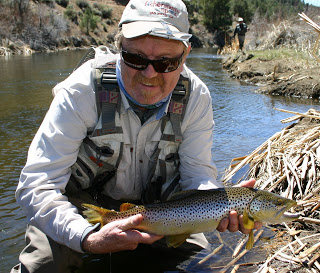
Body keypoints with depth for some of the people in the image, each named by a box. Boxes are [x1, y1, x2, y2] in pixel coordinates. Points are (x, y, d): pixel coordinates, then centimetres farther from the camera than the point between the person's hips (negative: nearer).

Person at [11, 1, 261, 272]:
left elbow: (197, 171, -13)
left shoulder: (196, 97, -18)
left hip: (157, 208, 3)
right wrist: (88, 238, -47)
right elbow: (37, 183, -30)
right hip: (81, 211, -2)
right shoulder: (82, 90, -27)